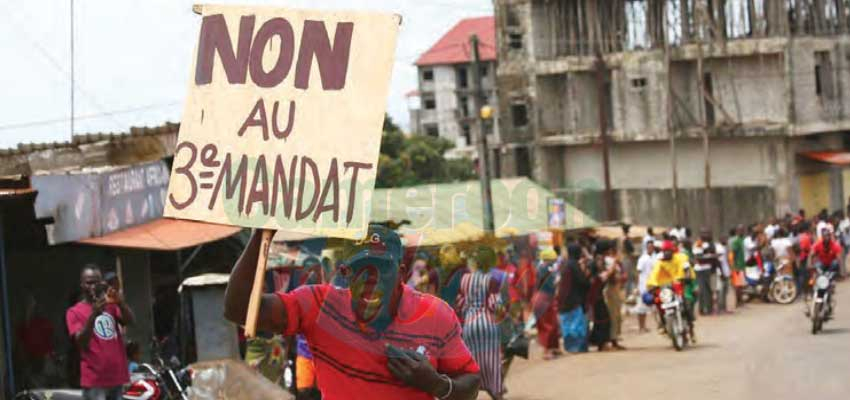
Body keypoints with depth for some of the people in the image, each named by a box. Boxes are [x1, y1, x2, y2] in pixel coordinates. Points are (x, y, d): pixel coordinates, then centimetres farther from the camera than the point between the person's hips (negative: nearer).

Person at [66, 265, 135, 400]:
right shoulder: (74, 312, 0)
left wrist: (121, 304, -25)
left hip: (117, 375, 5)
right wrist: (93, 315, -29)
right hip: (95, 379, -5)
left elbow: (130, 321, -4)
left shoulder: (111, 304, 13)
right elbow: (81, 341, -14)